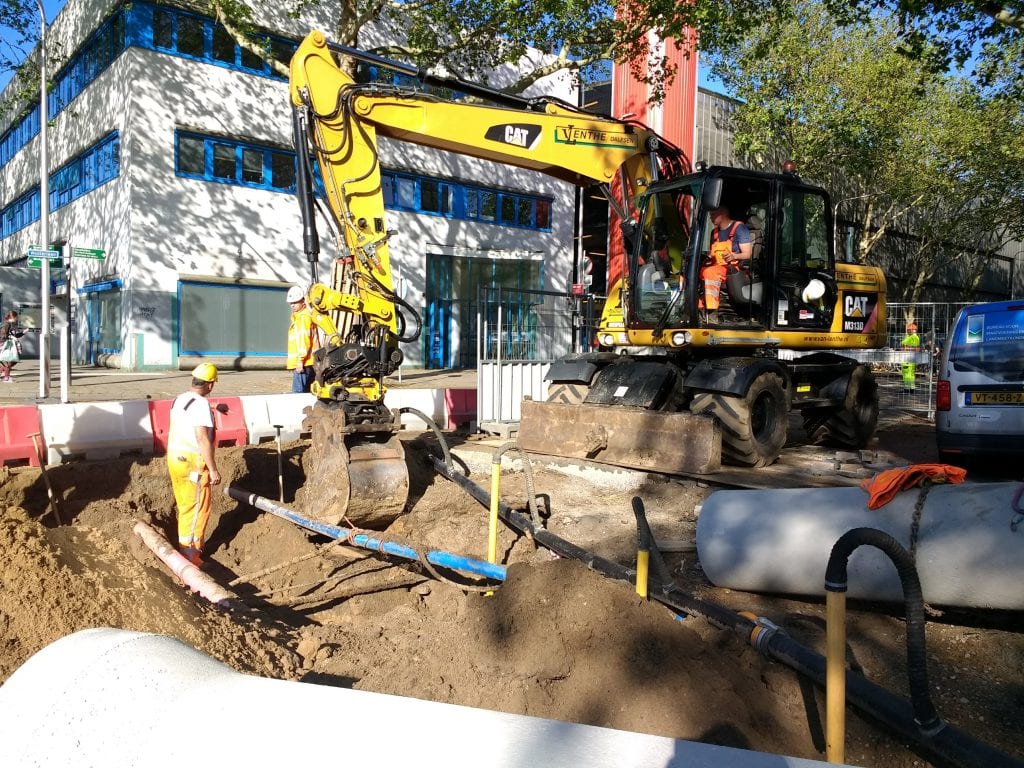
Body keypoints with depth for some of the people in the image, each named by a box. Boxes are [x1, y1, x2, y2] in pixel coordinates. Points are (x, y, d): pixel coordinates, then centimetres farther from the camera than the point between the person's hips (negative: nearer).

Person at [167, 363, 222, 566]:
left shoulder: (179, 399, 8)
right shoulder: (201, 403, -19)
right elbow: (203, 439, -23)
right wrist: (213, 469, -20)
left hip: (175, 458, 9)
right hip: (193, 462, -9)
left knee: (185, 505, 18)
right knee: (198, 507, 2)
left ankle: (188, 546, 28)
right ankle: (189, 552, 8)